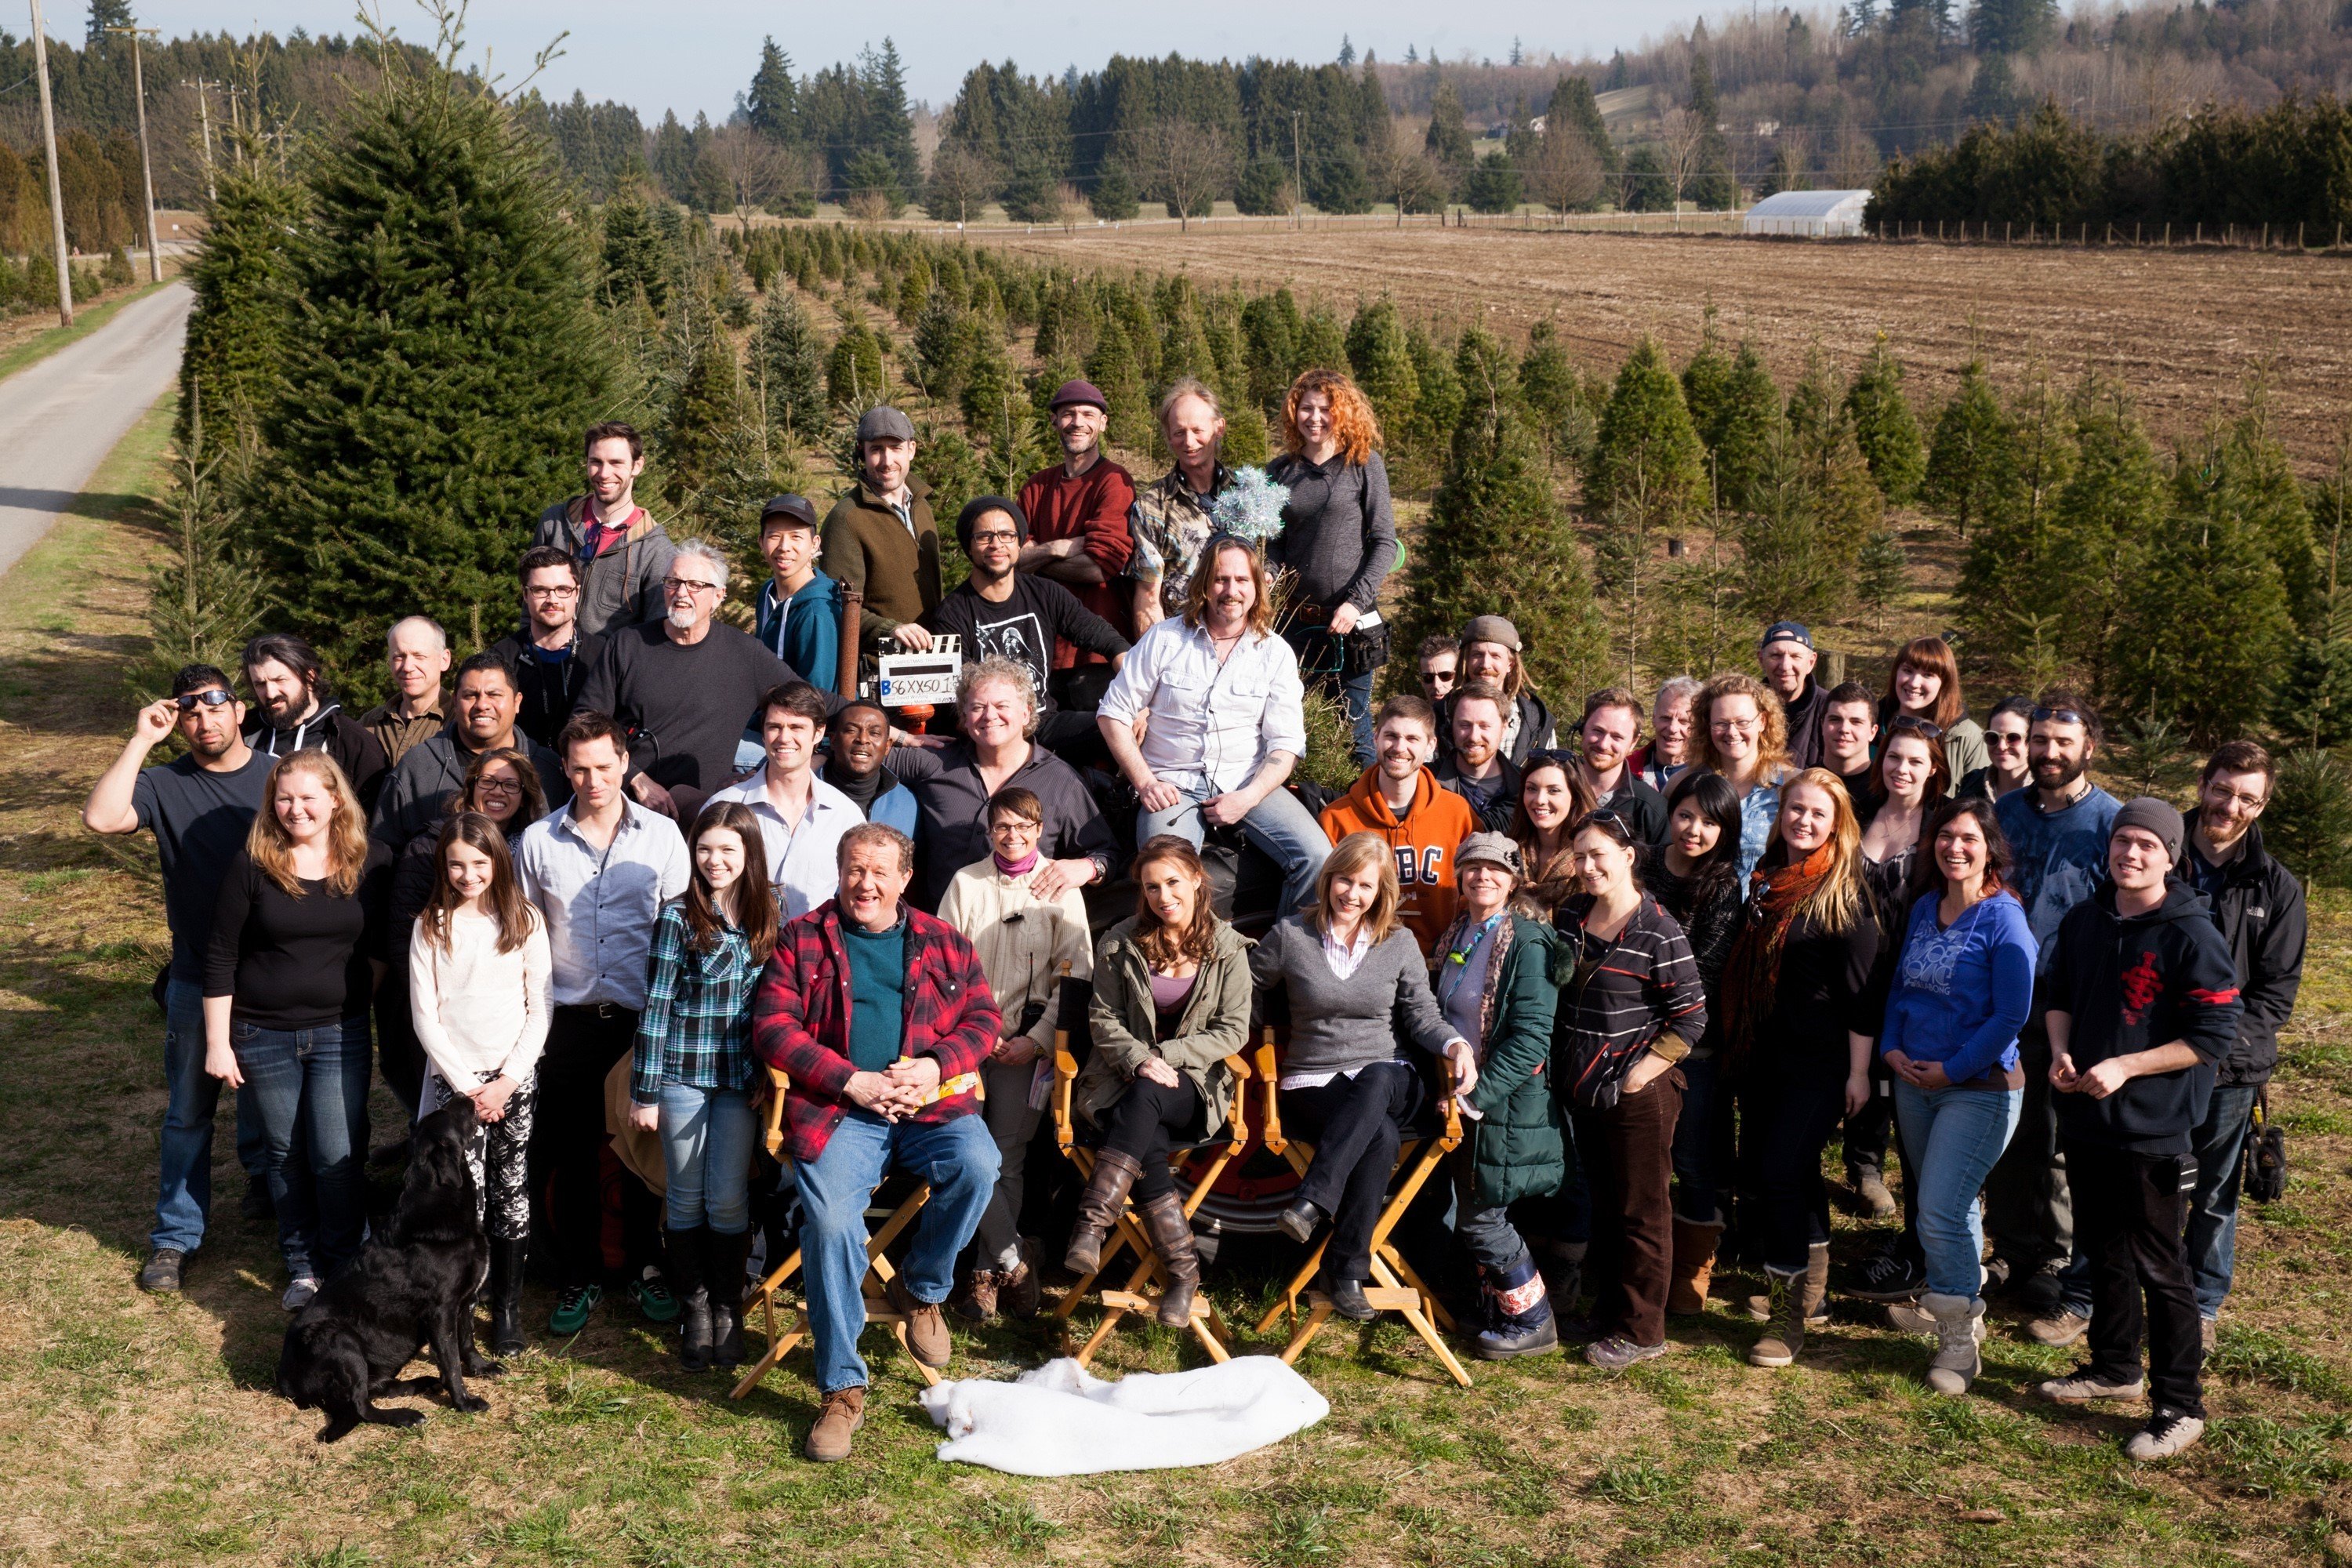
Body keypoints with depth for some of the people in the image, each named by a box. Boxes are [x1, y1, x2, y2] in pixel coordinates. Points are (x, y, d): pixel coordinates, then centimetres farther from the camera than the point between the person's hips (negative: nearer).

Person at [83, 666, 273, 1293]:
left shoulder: (278, 776, -1)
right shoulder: (164, 784, -5)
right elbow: (101, 817, -24)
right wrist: (142, 739, -21)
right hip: (197, 979, -1)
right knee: (188, 1112, 9)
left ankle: (276, 1199, 38)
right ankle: (176, 1237, 20)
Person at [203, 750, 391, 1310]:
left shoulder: (370, 863, -5)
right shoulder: (251, 866, -8)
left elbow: (383, 948, 7)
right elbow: (220, 959, -5)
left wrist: (355, 997, 0)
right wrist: (217, 1043, -5)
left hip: (340, 1033, 0)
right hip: (263, 1037, 0)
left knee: (336, 1157, -2)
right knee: (285, 1156, 12)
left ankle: (346, 1268, 15)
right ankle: (302, 1266, 28)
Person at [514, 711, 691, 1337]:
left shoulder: (662, 836, 0)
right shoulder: (538, 841, 3)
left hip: (644, 1020, -1)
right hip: (567, 1021, 1)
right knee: (572, 1156, 6)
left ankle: (646, 1269, 23)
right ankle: (580, 1279, 20)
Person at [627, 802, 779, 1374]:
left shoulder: (767, 922, 4)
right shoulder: (679, 917, -6)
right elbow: (655, 1005, -6)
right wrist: (644, 1092, -6)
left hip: (741, 1078, 2)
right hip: (683, 1074, -2)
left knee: (728, 1198, 2)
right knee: (686, 1196, 6)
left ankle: (728, 1308, 17)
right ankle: (694, 1308, 20)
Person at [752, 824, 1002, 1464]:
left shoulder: (944, 943, 17)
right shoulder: (802, 940, 10)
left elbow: (983, 1017, 13)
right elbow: (773, 1027, 1)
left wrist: (937, 1064, -8)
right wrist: (851, 1081, -10)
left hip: (930, 1105, 2)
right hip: (837, 1110, -2)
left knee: (977, 1165, -29)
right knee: (830, 1224, -26)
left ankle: (921, 1289, 0)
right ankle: (841, 1390, -12)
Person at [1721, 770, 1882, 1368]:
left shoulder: (1845, 892, -9)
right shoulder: (1764, 876, 9)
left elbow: (1862, 988, -10)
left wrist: (1858, 1072, -12)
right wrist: (1735, 1046, 18)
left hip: (1818, 1060, -6)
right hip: (1760, 1054, 6)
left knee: (1781, 1169, -12)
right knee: (1795, 1172, 14)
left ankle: (1789, 1314, -4)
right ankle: (1814, 1289, 30)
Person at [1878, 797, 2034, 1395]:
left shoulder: (2003, 919, -12)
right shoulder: (1924, 908, 8)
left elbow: (2010, 1016, -15)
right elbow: (1900, 986, 15)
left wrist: (1952, 1070, -15)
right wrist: (1891, 1048, 0)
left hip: (1980, 1087, -7)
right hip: (1914, 1080, 7)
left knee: (1941, 1208, -11)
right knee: (1938, 1207, 15)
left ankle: (1958, 1341, 2)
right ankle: (1968, 1308, 33)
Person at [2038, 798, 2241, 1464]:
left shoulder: (2192, 936, -16)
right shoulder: (2083, 922, 5)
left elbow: (2214, 1035, -15)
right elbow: (2058, 996, 17)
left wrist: (2123, 1068, -19)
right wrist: (2060, 1051, -2)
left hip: (2154, 1128, -6)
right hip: (2085, 1117, 7)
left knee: (2159, 1267, 1)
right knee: (2103, 1252, 20)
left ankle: (2179, 1406, 12)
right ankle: (2114, 1366, 37)